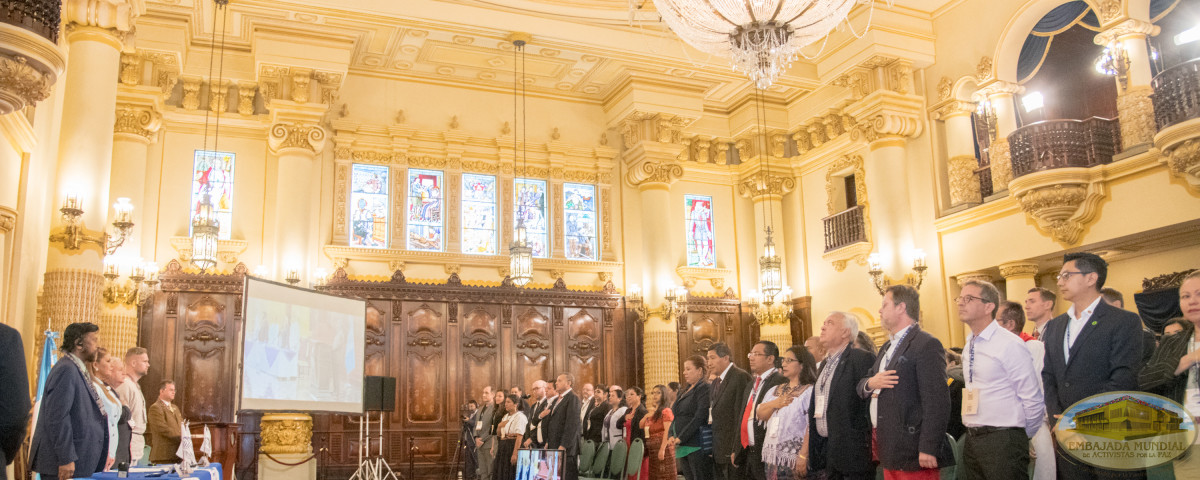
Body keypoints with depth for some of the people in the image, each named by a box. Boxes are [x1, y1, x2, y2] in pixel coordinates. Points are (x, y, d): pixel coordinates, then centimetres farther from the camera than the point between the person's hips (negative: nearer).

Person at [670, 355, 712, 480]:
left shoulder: (705, 389, -8)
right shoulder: (685, 390, 18)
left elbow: (699, 417, -17)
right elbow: (677, 416, 18)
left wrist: (681, 438, -16)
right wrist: (672, 435, 1)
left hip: (697, 446, -8)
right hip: (683, 446, 8)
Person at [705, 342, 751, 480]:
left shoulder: (741, 377, -12)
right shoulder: (716, 382, 17)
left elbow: (741, 415, -18)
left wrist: (736, 450, -21)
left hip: (733, 449, -8)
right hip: (719, 451, 8)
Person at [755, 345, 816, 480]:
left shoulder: (810, 391, -8)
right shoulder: (775, 390, 16)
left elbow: (812, 427, -14)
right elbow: (760, 414, 9)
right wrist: (774, 404, -9)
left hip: (794, 459, -6)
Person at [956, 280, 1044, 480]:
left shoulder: (1010, 345, -13)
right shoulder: (969, 345, 10)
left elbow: (1033, 400, -12)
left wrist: (1023, 438, 0)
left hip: (1003, 441, -7)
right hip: (972, 439, 7)